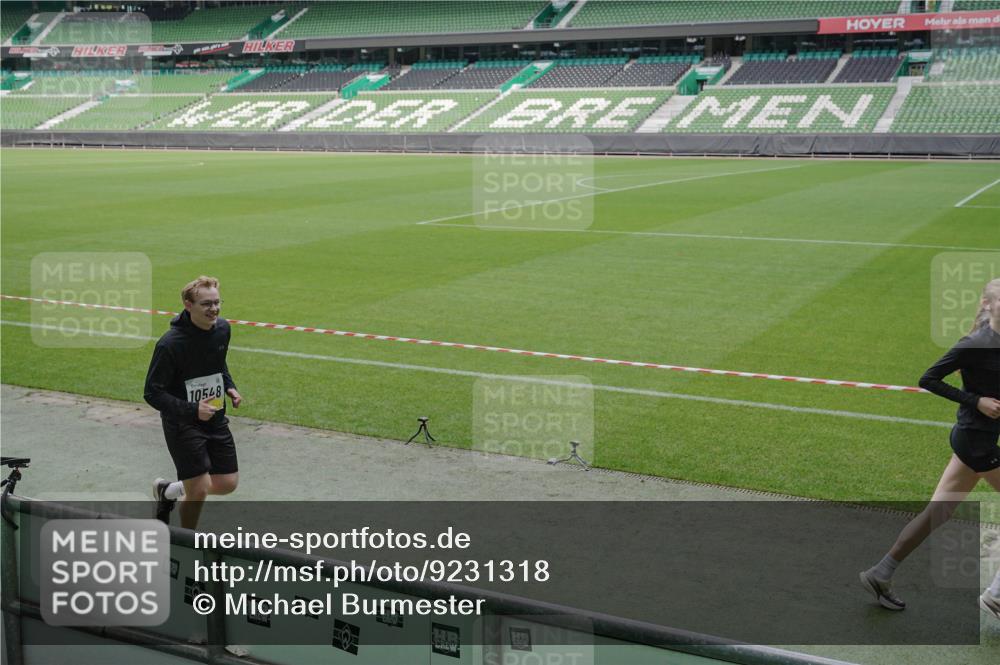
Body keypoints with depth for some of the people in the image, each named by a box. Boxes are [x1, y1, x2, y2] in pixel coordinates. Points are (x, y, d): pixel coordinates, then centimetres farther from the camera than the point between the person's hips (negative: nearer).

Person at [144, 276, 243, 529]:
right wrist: (192, 409, -29)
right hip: (182, 423, -7)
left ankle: (167, 491, 35)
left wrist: (229, 386, 2)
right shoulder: (170, 344, -23)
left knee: (228, 483, 10)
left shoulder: (222, 329, -2)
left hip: (215, 419, 7)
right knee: (199, 490, -9)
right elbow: (152, 393, -19)